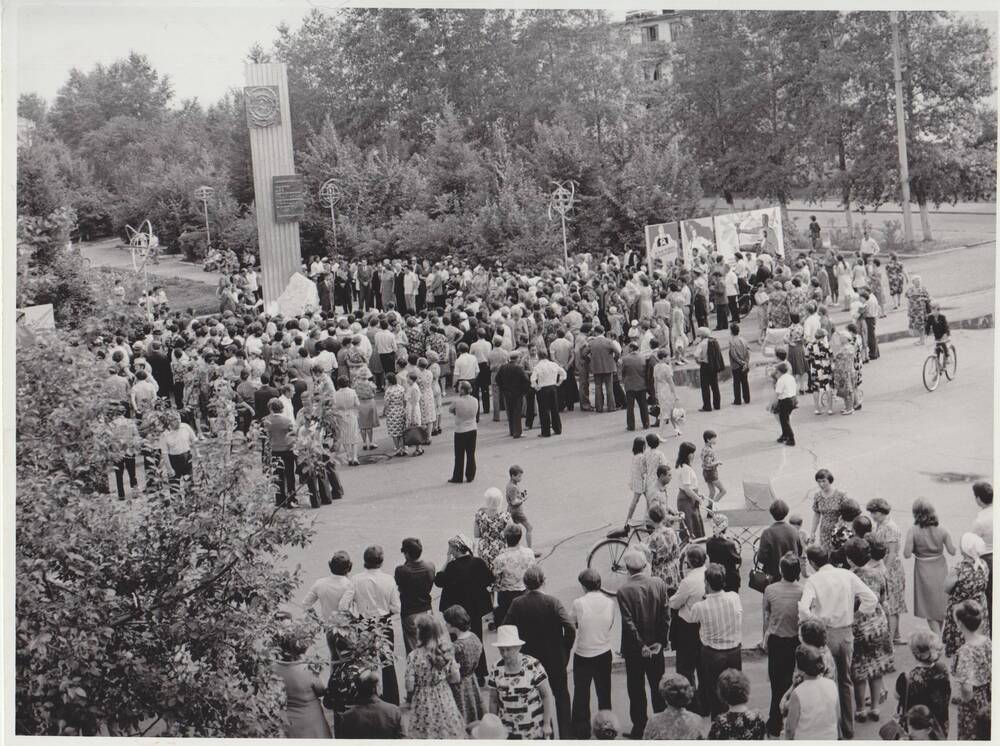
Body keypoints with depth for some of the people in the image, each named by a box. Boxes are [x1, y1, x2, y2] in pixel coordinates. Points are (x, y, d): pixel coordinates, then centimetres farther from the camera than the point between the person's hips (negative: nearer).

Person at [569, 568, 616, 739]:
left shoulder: (579, 603, -17)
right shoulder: (609, 603, -9)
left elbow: (574, 624, -4)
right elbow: (610, 626, 1)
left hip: (583, 655, -2)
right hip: (604, 654, 2)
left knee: (581, 694, 13)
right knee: (604, 693, 17)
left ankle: (581, 731, 20)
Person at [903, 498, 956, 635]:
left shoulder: (913, 532, -16)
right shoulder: (942, 531, -9)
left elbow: (907, 554, -19)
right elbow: (952, 551, -4)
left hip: (924, 571, -3)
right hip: (940, 569, 3)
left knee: (930, 606, 7)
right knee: (940, 605, 19)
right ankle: (938, 635, 30)